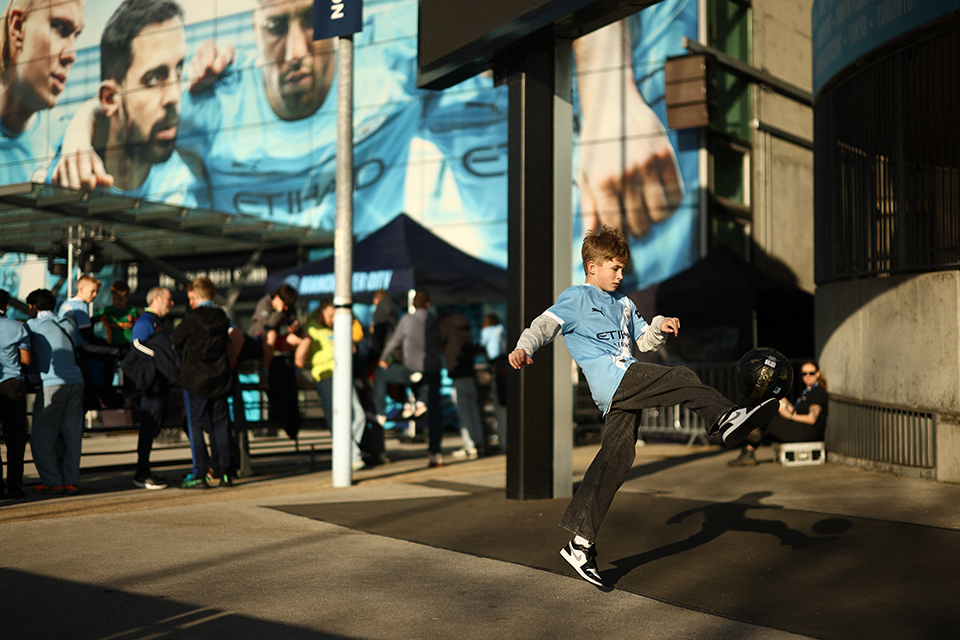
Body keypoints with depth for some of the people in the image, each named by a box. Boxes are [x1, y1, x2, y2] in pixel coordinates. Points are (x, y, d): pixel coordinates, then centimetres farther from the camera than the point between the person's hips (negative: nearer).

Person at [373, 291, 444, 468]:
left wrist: (382, 358, 21)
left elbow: (394, 341, 6)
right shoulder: (434, 321, 8)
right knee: (434, 412, 11)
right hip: (433, 371, 4)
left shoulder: (407, 319, -3)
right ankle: (436, 454, 9)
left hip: (412, 370, -4)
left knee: (380, 374, 19)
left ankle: (380, 414, 17)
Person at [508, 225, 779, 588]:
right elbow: (545, 325, -4)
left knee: (616, 459, 1)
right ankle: (727, 419, -2)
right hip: (612, 378, -7)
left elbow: (644, 341, 34)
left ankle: (581, 541, 2)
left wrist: (659, 328, 12)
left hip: (624, 391, 7)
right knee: (683, 378, -18)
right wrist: (523, 348, -23)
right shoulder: (577, 298, 7)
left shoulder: (623, 304, 30)